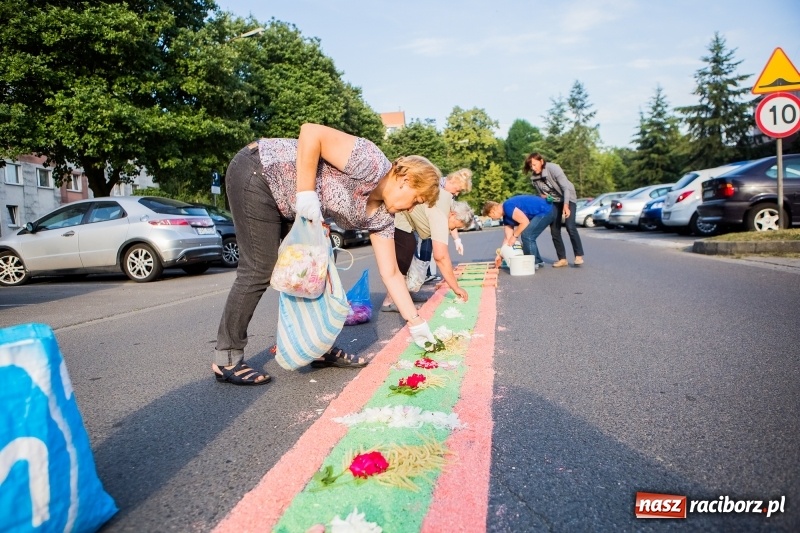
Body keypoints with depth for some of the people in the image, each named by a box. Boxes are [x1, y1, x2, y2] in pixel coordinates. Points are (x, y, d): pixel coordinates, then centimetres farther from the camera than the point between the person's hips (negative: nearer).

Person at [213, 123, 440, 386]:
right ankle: (226, 359, 3)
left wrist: (416, 323, 6)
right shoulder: (372, 164, -21)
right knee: (259, 270, -10)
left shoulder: (382, 215, 4)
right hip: (257, 174, -9)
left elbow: (391, 274, 7)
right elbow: (310, 132, -28)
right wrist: (306, 192, -29)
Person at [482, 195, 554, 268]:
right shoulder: (506, 216, 10)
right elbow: (508, 238, 10)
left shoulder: (508, 207, -20)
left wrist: (514, 236, -11)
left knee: (526, 235, -13)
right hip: (543, 212, 10)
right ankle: (538, 261, 24)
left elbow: (525, 222, -23)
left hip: (546, 211, -10)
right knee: (528, 237, 14)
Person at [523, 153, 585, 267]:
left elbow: (566, 187, -30)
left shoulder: (553, 168, -27)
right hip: (553, 202, 5)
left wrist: (566, 205, -39)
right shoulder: (533, 177, -12)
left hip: (568, 199, -5)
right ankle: (562, 259, 3)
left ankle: (579, 255, -10)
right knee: (554, 231, -4)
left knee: (570, 227, -19)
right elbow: (541, 194, 3)